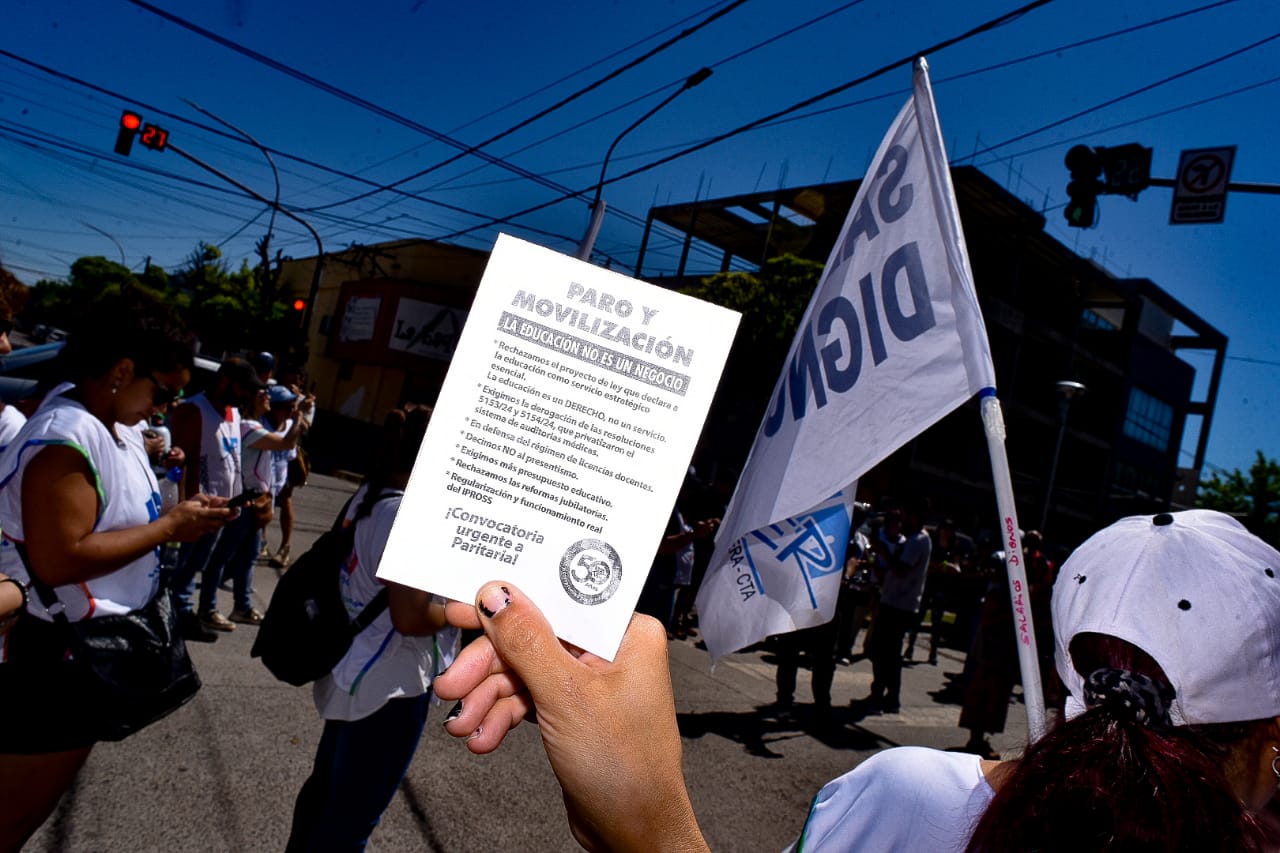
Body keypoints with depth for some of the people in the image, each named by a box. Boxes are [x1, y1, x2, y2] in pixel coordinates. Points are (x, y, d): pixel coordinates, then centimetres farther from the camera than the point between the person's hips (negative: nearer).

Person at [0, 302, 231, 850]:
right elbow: (57, 560, -31)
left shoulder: (113, 424, 4)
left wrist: (181, 515, 1)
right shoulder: (66, 439, -26)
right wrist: (169, 527, -24)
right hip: (61, 658, -9)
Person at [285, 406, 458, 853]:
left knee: (326, 784, 28)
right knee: (352, 816, 7)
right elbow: (411, 617, -30)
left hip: (353, 674, 10)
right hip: (388, 686, -10)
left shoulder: (370, 495, 3)